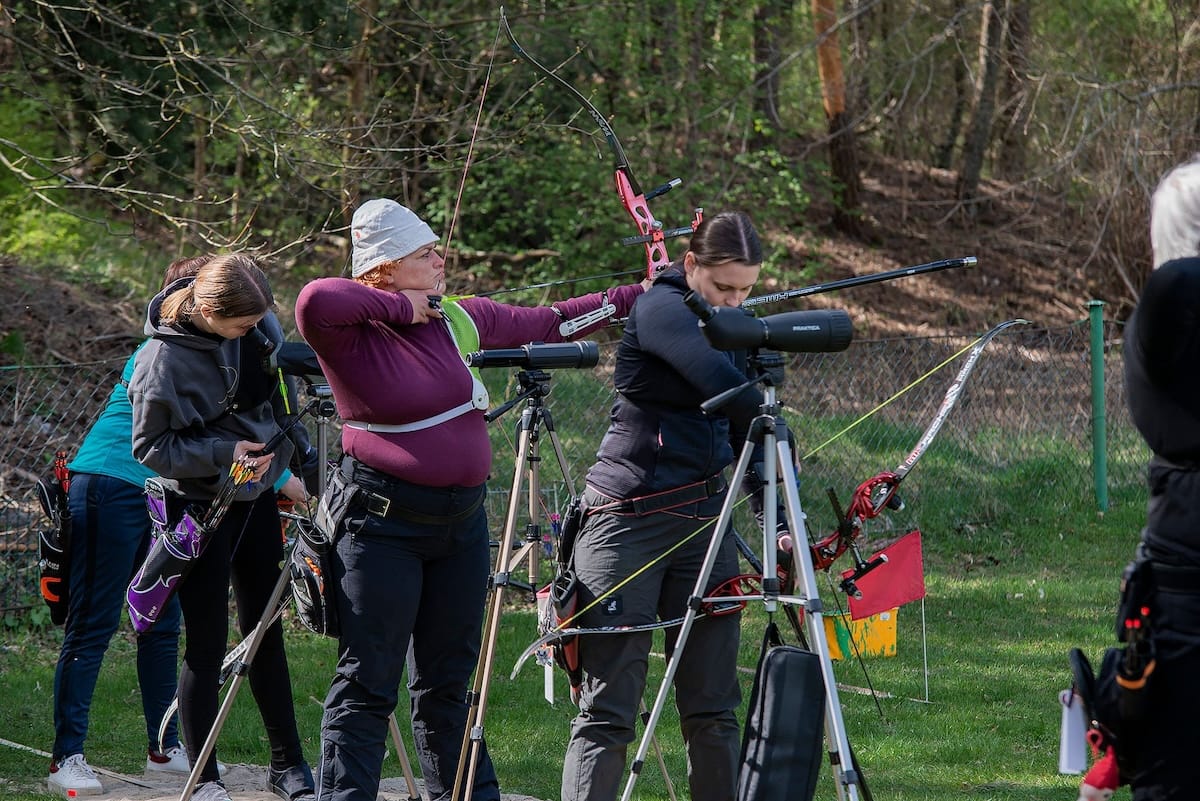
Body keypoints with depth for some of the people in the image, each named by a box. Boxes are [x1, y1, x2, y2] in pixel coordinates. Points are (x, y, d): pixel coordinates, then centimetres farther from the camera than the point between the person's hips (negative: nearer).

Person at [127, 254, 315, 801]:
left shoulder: (250, 329, -4)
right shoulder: (163, 361, -22)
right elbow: (151, 448, -16)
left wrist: (283, 469, 11)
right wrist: (223, 453, -25)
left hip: (257, 498, 6)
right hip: (201, 508, -6)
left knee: (267, 634, 12)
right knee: (207, 647, -2)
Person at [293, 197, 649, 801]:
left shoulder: (463, 320, 8)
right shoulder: (353, 338, -11)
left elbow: (547, 325, 20)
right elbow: (316, 301, -33)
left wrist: (635, 297, 22)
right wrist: (400, 307, -19)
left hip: (461, 520, 6)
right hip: (382, 520, -6)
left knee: (447, 682, 15)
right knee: (367, 684, -5)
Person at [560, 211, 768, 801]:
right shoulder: (660, 310, -8)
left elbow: (745, 430, 17)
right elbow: (722, 383, -22)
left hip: (704, 520, 7)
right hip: (630, 519, -7)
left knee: (713, 708, 4)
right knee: (607, 712, -10)